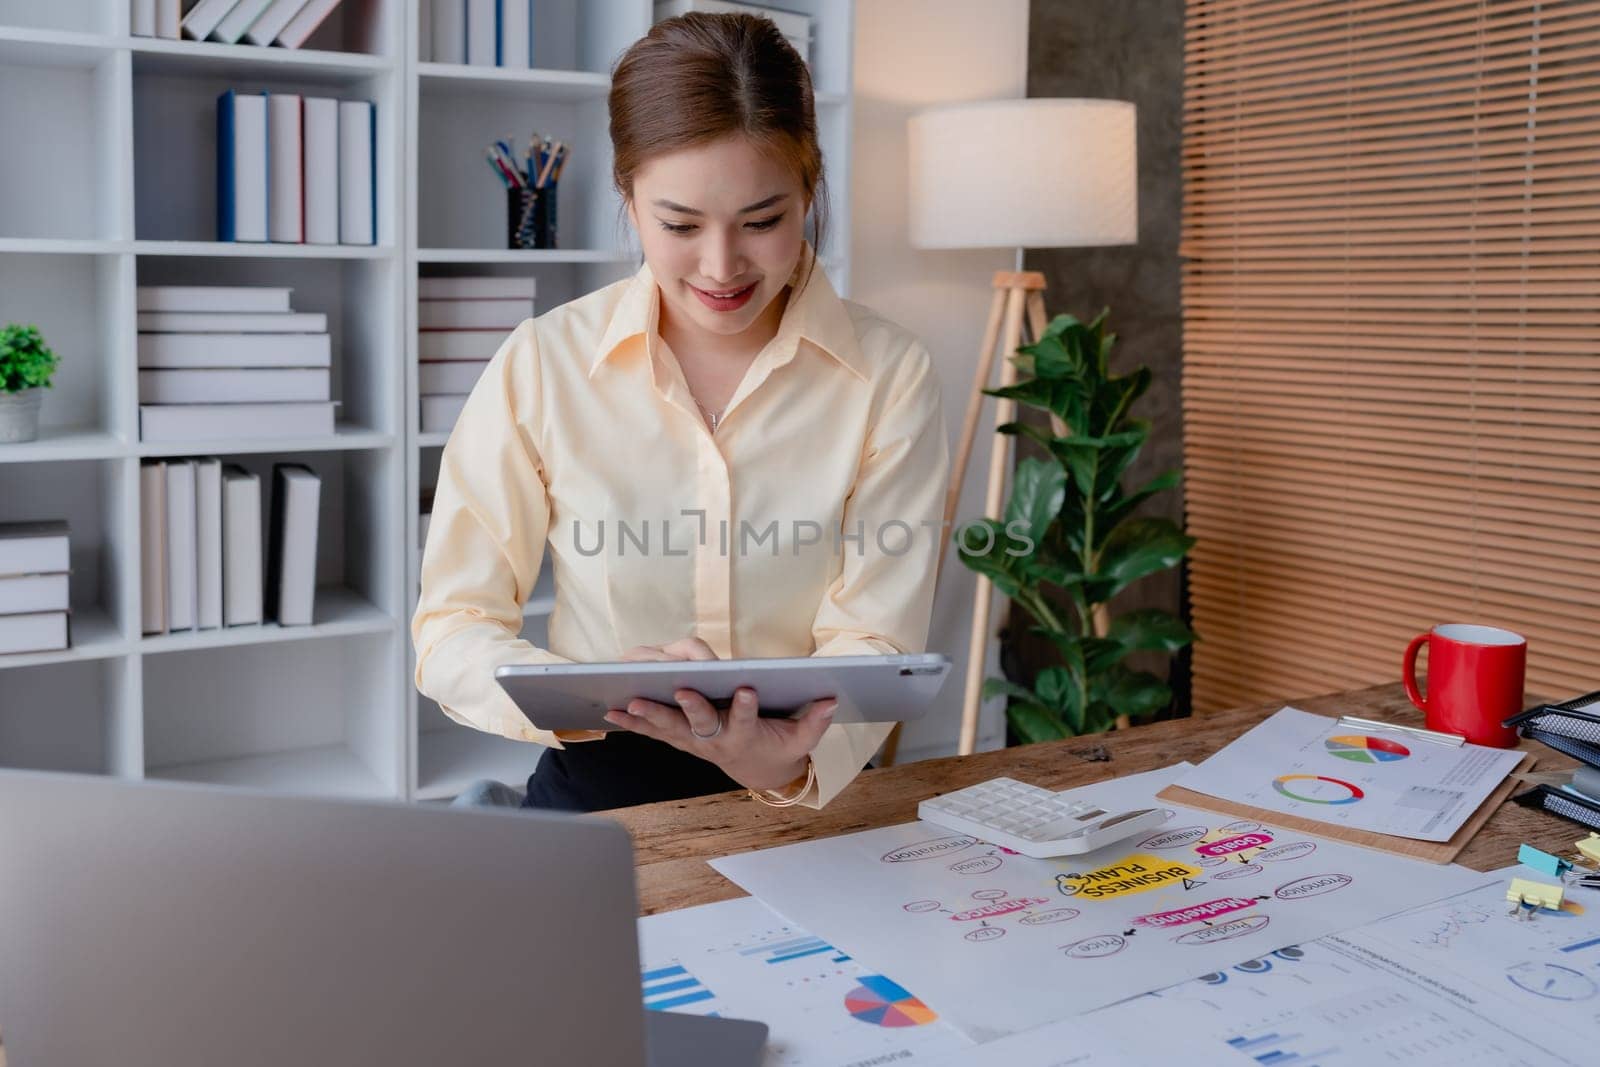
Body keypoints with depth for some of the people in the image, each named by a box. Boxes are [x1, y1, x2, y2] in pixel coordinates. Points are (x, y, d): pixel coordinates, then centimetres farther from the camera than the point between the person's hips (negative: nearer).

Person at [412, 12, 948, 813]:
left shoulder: (890, 377, -4)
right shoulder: (542, 364, -5)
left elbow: (873, 641, -7)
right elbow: (451, 628, -5)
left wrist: (793, 762, -28)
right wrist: (587, 689, -25)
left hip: (815, 794, 2)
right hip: (601, 792, -1)